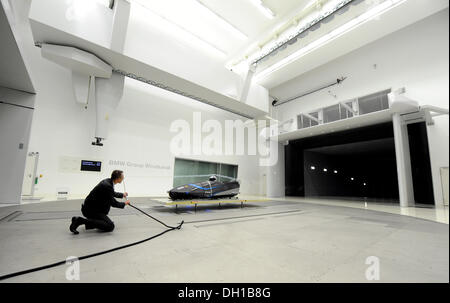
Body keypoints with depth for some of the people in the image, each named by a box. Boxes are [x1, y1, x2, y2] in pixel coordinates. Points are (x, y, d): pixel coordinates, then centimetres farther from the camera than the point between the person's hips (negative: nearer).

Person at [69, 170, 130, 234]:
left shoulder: (108, 181, 2)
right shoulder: (107, 186, -26)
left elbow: (112, 193, 24)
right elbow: (113, 203, -17)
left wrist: (122, 195, 32)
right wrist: (124, 203, -1)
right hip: (90, 210, -10)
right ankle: (80, 221, -15)